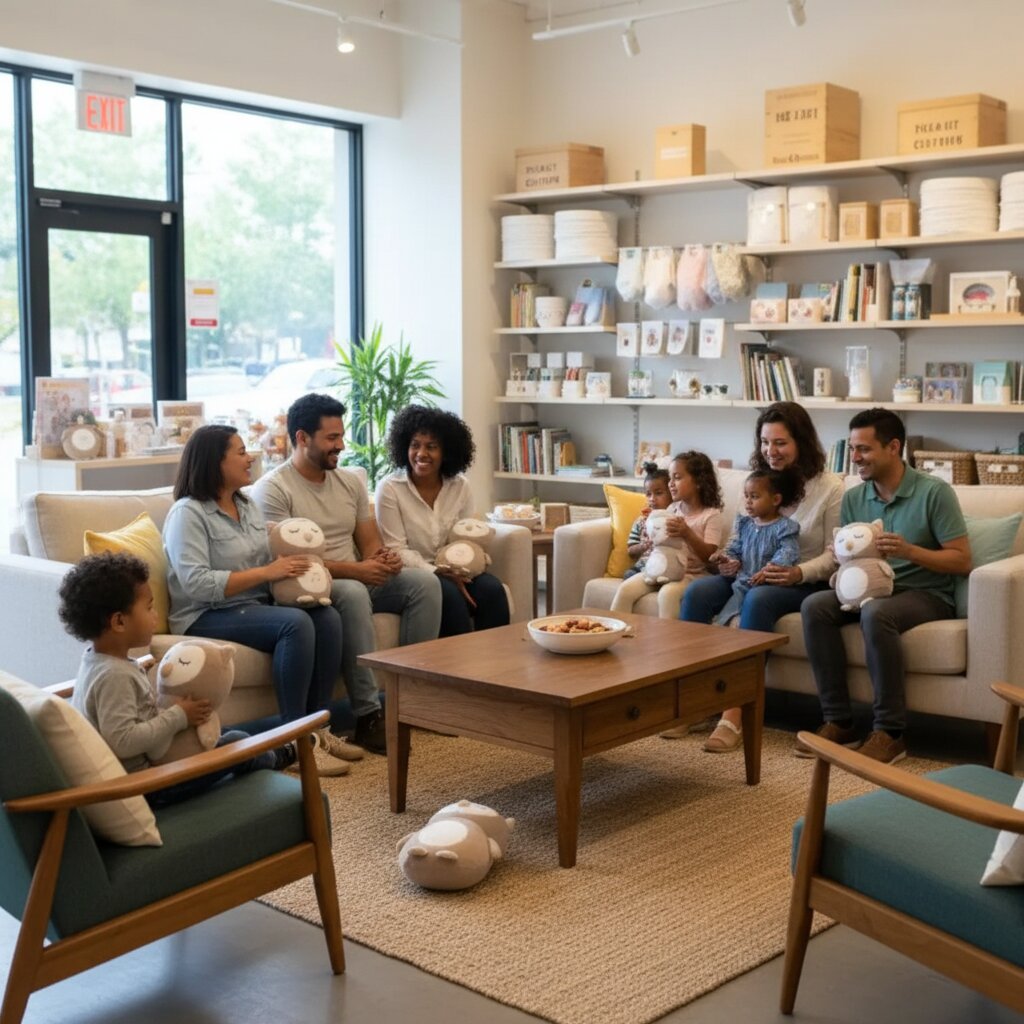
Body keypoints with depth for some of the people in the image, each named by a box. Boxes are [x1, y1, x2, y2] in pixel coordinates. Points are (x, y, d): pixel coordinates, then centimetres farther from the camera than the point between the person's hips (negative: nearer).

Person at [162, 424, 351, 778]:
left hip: (256, 606, 8)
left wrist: (290, 566, -5)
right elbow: (196, 584, -22)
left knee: (327, 617, -18)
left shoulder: (246, 506, 15)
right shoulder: (188, 513, -11)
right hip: (208, 616, -8)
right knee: (296, 623, -31)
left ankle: (318, 727, -13)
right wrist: (266, 573, -22)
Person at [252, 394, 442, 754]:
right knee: (353, 593, -38)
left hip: (359, 579, 7)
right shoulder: (272, 489, -9)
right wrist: (354, 569, -24)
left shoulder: (350, 481, 13)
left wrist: (382, 559, -13)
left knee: (425, 581, -15)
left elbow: (370, 543, 13)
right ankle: (368, 716, -35)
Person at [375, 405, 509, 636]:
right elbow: (396, 549, -10)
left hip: (453, 573, 4)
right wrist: (437, 572, -22)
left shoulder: (460, 487, 6)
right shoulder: (389, 489, -6)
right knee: (448, 593, -33)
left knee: (491, 588, -25)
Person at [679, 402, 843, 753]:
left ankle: (735, 714, -37)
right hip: (754, 576, 5)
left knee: (758, 599, -37)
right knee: (697, 591, -22)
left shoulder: (830, 488, -6)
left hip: (805, 583, -5)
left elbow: (834, 555, -8)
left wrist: (799, 573, -26)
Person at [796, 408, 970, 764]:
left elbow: (962, 561, -12)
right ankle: (838, 722, -18)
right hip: (872, 588, 6)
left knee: (875, 613, -37)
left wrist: (909, 551, -26)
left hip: (926, 595, -5)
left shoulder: (934, 492, -10)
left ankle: (890, 732, -27)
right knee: (815, 606, -22)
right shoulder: (853, 498, 6)